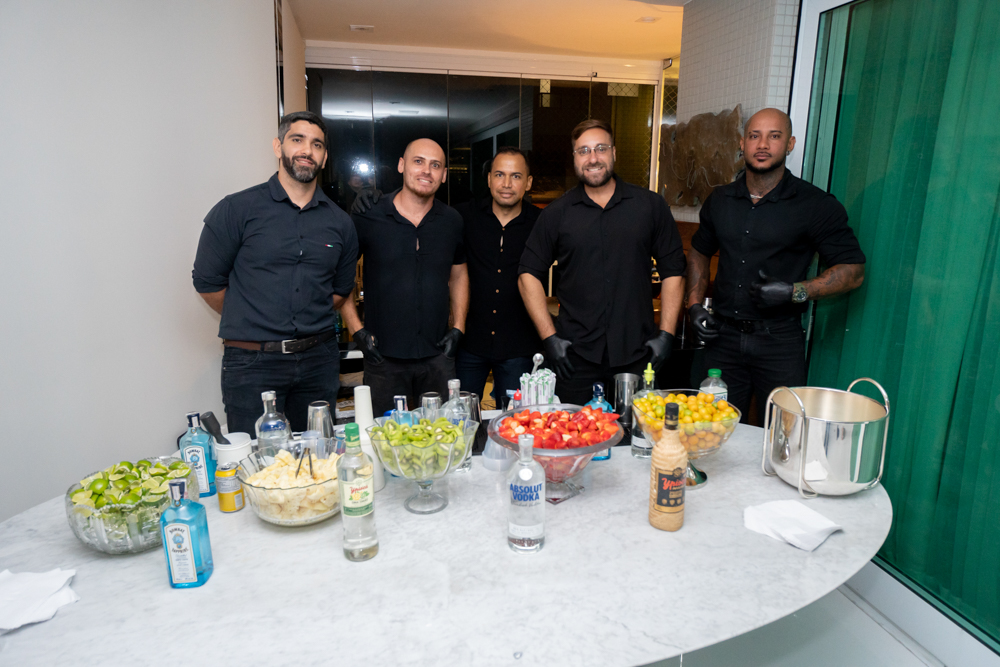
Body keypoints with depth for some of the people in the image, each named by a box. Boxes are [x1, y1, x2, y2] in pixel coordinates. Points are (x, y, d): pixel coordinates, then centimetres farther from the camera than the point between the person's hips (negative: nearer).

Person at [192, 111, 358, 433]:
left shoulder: (339, 222, 7)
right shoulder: (236, 210, -3)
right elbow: (208, 281, 2)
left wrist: (308, 324, 12)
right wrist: (250, 325, 9)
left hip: (319, 361, 4)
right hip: (251, 362, -3)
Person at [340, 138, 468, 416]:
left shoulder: (452, 221, 6)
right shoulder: (369, 217, -4)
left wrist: (458, 328, 7)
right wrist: (356, 330, -4)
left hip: (437, 355, 3)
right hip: (383, 356, -2)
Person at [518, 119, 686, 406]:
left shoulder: (650, 205, 5)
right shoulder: (557, 213, 5)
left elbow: (673, 271, 8)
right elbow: (529, 274, 5)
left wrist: (666, 334, 0)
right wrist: (549, 337, -3)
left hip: (637, 355, 1)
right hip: (575, 358, 0)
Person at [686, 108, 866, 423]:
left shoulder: (817, 205, -5)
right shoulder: (720, 200, 7)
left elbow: (853, 270, -3)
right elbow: (699, 252, 20)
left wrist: (796, 291, -17)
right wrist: (694, 304, 7)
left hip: (779, 341, -3)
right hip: (723, 336, 3)